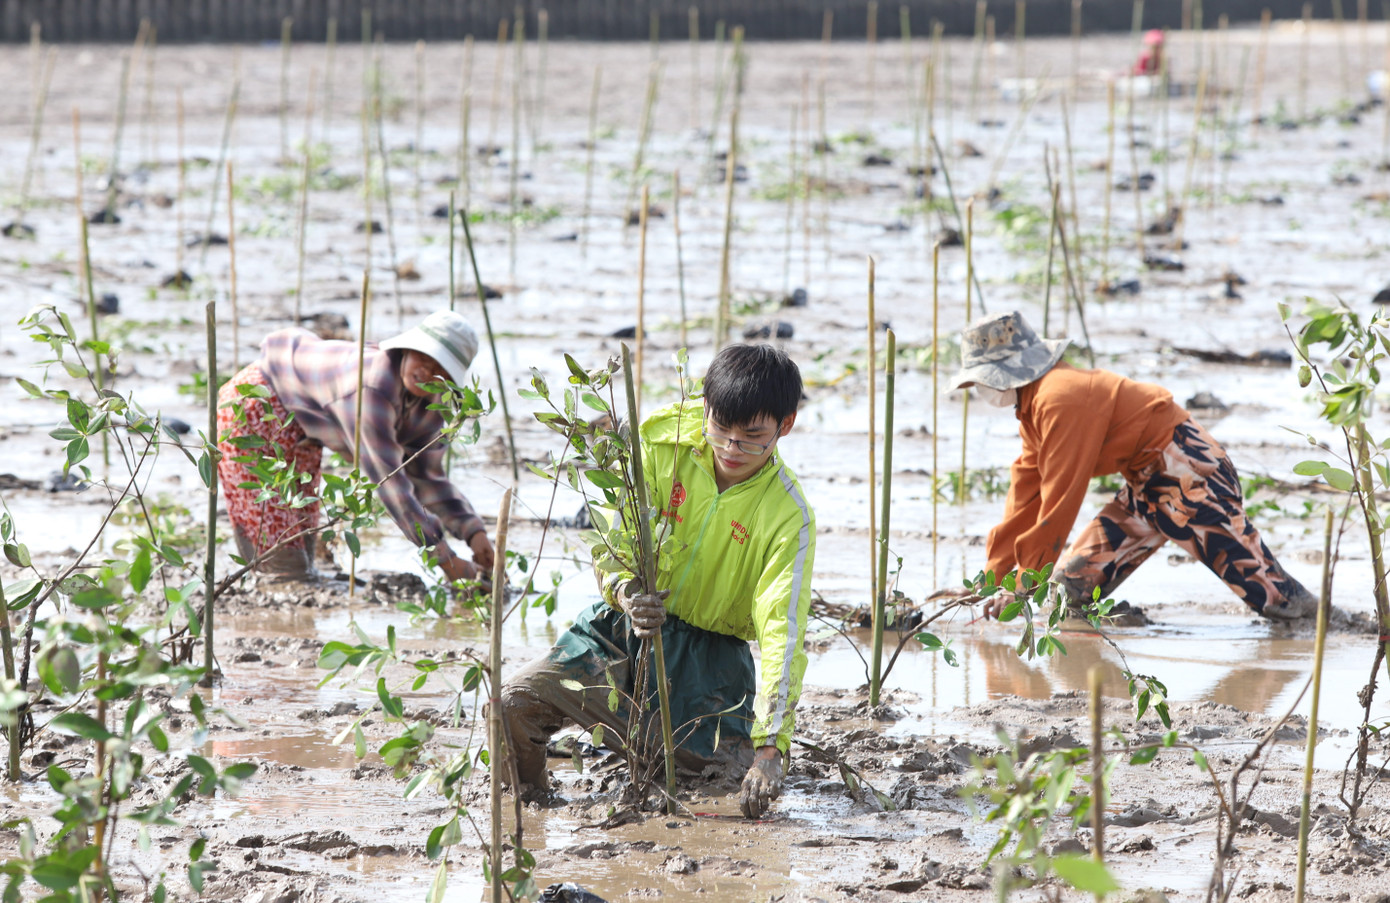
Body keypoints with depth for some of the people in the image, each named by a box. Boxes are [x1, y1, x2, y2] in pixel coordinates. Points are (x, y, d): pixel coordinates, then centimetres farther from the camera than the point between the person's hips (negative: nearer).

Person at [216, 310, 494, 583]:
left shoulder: (430, 406, -13)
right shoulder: (372, 386, -41)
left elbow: (428, 479, -1)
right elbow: (388, 481, -41)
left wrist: (474, 533, -16)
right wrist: (444, 558, -39)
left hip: (298, 427, 9)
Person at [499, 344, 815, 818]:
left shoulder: (788, 517, -17)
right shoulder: (664, 440, -11)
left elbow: (782, 635, -23)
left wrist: (770, 750, -34)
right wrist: (627, 593, -37)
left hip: (708, 653, 0)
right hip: (623, 626, 1)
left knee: (752, 789, -14)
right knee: (515, 703, -21)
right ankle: (531, 802, 11)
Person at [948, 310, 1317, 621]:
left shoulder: (1059, 398, -21)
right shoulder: (1034, 404, 12)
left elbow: (1060, 500, -21)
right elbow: (1025, 494, 16)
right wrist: (992, 577, 14)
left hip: (1187, 469, -10)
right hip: (1148, 485, 10)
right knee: (1073, 582, 2)